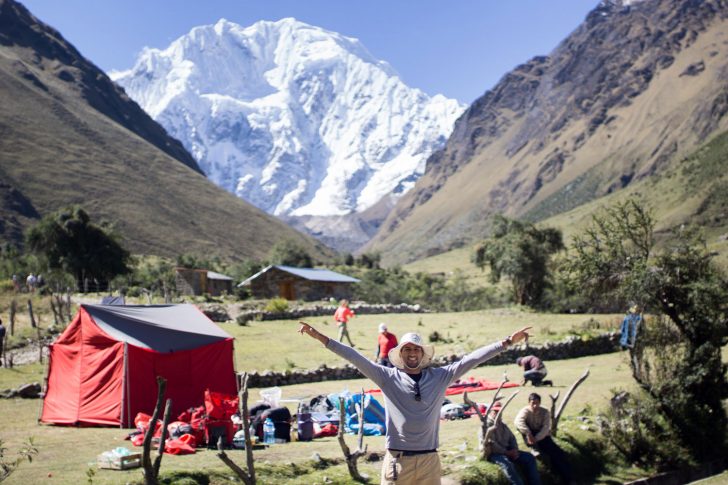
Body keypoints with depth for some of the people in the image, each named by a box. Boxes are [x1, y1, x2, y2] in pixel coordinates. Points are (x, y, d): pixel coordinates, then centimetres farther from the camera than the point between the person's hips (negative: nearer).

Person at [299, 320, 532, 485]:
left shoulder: (440, 377, 4)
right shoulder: (387, 377, -1)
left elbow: (471, 359, 2)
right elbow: (355, 358, -6)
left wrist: (507, 342, 1)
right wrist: (322, 338, -13)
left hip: (429, 460, 2)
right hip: (397, 460, -2)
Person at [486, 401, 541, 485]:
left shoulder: (502, 424, 20)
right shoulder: (487, 425, -8)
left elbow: (512, 438, 19)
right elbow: (491, 444, -17)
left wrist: (515, 449, -2)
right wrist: (507, 452, -17)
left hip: (507, 451, 8)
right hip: (493, 453, -8)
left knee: (529, 458, -6)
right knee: (507, 464, -38)